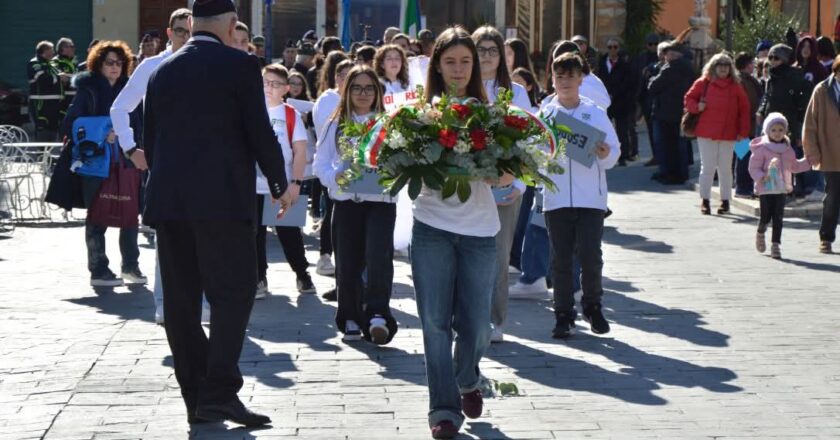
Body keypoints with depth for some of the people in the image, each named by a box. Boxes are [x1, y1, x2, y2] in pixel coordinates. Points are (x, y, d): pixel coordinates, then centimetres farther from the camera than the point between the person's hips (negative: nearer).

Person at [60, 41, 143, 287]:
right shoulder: (88, 91, -2)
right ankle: (98, 270, 9)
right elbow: (70, 126, -7)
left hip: (125, 162, 4)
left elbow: (138, 125, 14)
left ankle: (130, 266, 18)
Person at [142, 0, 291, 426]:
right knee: (232, 291, -3)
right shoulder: (240, 64, -3)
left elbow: (149, 139, 15)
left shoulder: (162, 70, 12)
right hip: (222, 198, -5)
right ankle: (219, 392, -14)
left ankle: (196, 397, 10)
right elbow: (260, 132, -5)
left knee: (181, 298, 7)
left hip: (167, 199, 5)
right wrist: (280, 183, 8)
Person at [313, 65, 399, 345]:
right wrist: (336, 178, -12)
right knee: (348, 262, 5)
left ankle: (377, 314, -15)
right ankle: (351, 319, 18)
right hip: (346, 201, 2)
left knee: (378, 255, -19)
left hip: (381, 200, -2)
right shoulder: (335, 125, 8)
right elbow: (320, 164, 6)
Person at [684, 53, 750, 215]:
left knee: (725, 168, 7)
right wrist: (697, 107, -12)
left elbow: (744, 109, 8)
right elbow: (689, 99, 10)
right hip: (706, 133, -1)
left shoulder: (736, 86, 6)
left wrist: (743, 132, 2)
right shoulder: (703, 83, 3)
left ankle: (725, 201, 13)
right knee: (707, 167, 1)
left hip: (728, 134, 1)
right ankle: (705, 201, 6)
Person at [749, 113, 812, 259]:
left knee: (778, 218, -2)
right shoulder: (761, 149, -6)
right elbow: (754, 168, -7)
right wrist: (761, 177, -25)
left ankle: (775, 244, 5)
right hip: (766, 189, -4)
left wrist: (809, 161, 15)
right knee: (766, 217, -2)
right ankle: (760, 233, 30)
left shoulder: (787, 149, 11)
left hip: (782, 189, 4)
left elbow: (794, 166, 24)